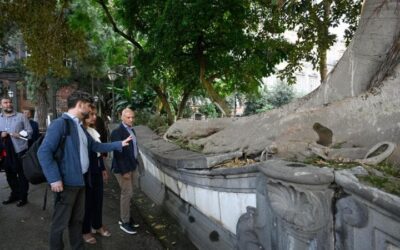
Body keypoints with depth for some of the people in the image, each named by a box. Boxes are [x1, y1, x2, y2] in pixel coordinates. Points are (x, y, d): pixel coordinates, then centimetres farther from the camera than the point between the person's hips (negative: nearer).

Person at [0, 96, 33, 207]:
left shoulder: (21, 116, 1)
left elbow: (29, 131, -1)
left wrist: (20, 135, -18)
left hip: (20, 150, -4)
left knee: (22, 174, 2)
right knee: (10, 174, 15)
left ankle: (23, 197, 14)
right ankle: (15, 194, 32)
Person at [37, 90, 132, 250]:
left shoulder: (79, 126, 13)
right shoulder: (60, 123, -15)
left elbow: (96, 146, 19)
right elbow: (44, 152, -21)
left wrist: (119, 144, 17)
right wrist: (54, 179, -23)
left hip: (80, 180, 9)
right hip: (66, 182, -9)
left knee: (77, 219, 20)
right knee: (61, 222, 6)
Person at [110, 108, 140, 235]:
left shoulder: (131, 130, 10)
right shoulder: (117, 132, -16)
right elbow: (118, 153, -20)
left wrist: (134, 165, 10)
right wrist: (124, 171, -21)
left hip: (132, 167, 8)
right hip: (122, 168, -8)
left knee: (127, 193, 15)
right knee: (127, 193, -2)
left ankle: (124, 217, 28)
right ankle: (125, 222, 11)